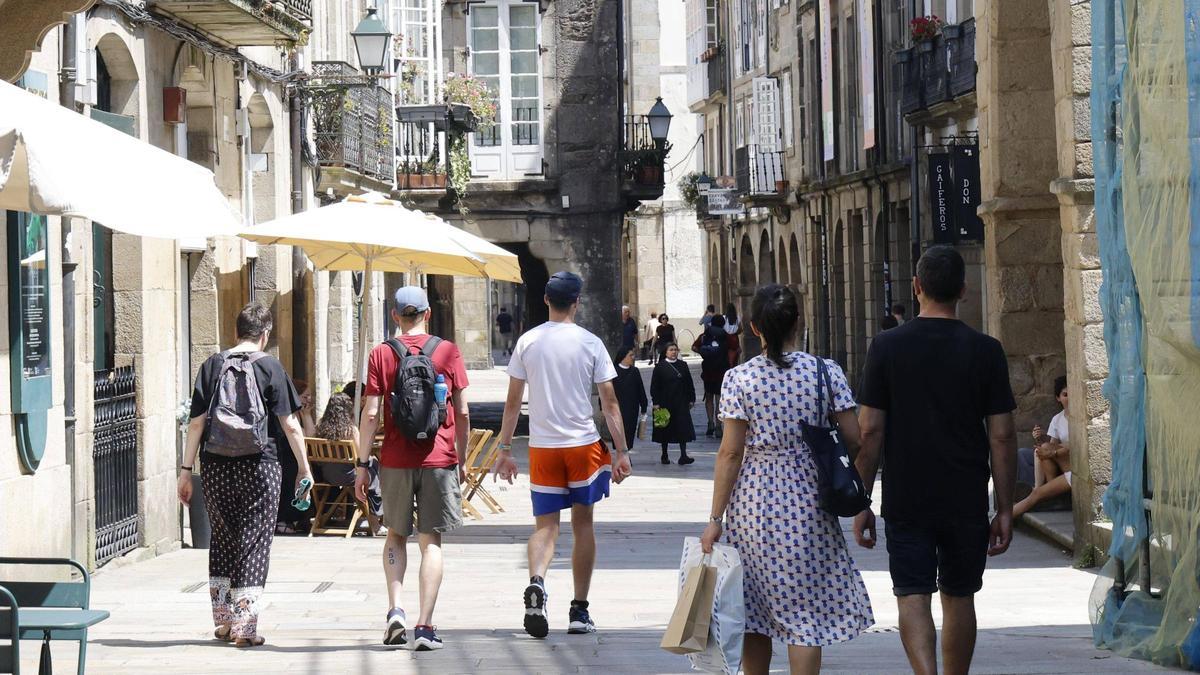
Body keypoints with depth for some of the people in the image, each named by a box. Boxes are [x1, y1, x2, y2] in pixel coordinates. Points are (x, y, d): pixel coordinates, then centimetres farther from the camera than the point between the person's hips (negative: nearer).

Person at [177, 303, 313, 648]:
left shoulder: (212, 366, 5)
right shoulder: (269, 367, -3)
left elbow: (196, 423, 3)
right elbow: (290, 425, -3)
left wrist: (186, 470, 8)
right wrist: (304, 468, 5)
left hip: (215, 469, 3)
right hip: (259, 467, -3)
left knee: (222, 539, 15)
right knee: (254, 542, 2)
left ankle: (223, 620, 19)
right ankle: (244, 627, -1)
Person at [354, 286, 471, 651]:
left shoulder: (381, 354, 0)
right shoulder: (448, 352, 1)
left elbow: (371, 413, -3)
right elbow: (462, 412, 2)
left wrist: (362, 463, 3)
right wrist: (461, 459, 12)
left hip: (395, 460, 1)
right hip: (439, 458, 0)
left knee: (396, 535, 18)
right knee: (431, 541, 3)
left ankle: (395, 608, 1)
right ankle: (425, 626, -4)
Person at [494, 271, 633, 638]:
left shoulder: (527, 342, 0)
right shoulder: (590, 343, -4)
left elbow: (512, 402, 3)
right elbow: (610, 403, -3)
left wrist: (505, 450, 10)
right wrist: (620, 451, 3)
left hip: (542, 446, 1)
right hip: (583, 443, -1)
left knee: (545, 525, 5)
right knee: (583, 524, 11)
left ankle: (536, 581, -26)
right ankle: (579, 611, 13)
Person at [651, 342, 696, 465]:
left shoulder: (683, 365, 8)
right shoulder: (660, 367, -2)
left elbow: (689, 384, 12)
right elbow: (654, 386, -4)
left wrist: (691, 399, 8)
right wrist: (656, 402, -10)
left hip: (681, 404, 2)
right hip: (665, 403, -2)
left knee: (683, 428, -6)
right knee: (665, 429, 5)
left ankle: (683, 455, -7)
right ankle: (664, 456, 16)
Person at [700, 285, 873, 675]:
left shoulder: (739, 379, -6)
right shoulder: (826, 372, -4)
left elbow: (730, 453, -6)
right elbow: (854, 439, -4)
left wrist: (716, 518, -2)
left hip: (752, 502, 0)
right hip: (807, 503, 0)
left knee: (754, 611, 12)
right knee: (805, 611, 2)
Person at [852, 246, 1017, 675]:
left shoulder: (886, 347, -4)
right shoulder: (985, 351, -4)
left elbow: (869, 431, -5)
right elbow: (1002, 437, -3)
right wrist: (1005, 510, 4)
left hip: (906, 501, -1)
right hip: (967, 503, 1)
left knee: (913, 596, -1)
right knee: (958, 598, 14)